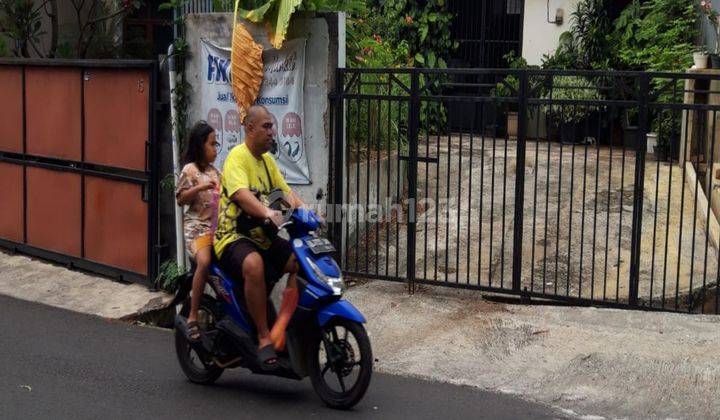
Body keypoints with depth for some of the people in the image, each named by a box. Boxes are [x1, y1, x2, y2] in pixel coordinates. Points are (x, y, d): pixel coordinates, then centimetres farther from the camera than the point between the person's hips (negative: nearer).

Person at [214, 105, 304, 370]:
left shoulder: (267, 159, 18)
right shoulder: (237, 156, -10)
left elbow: (286, 191, 13)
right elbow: (241, 194, -27)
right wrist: (268, 213, -44)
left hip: (263, 238, 8)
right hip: (234, 238, -8)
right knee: (254, 265, -38)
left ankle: (282, 325, -4)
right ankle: (264, 338, -27)